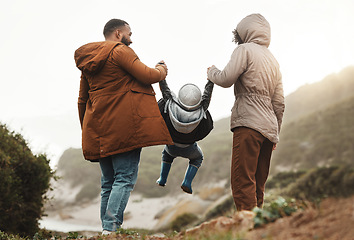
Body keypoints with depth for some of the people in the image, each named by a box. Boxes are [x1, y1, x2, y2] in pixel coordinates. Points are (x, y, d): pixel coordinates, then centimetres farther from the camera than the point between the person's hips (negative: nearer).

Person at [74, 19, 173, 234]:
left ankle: (106, 230, 11)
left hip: (99, 130, 8)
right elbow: (147, 76, -12)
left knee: (108, 182, 12)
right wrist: (161, 71, 10)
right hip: (123, 127, -8)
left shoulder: (88, 60, 19)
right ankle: (111, 228, -18)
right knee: (125, 178, -8)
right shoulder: (120, 51, -6)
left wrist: (86, 129, 28)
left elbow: (83, 99, 23)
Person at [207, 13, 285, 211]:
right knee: (258, 185, 8)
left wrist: (212, 71, 13)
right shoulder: (273, 60, 24)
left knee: (243, 182, -13)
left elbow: (226, 80, -8)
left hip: (249, 124, -8)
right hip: (269, 128, 8)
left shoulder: (245, 49, 1)